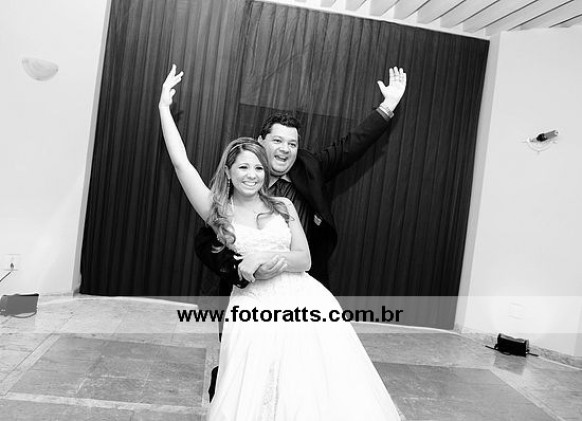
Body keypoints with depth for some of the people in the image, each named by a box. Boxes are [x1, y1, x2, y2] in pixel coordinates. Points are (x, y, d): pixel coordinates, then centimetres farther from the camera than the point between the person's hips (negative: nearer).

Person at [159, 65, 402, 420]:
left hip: (303, 302, 2)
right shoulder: (217, 211, 5)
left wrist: (265, 256, -13)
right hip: (254, 310, -1)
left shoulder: (283, 207, 9)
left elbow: (305, 260, 4)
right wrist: (165, 107, -1)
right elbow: (181, 163, -3)